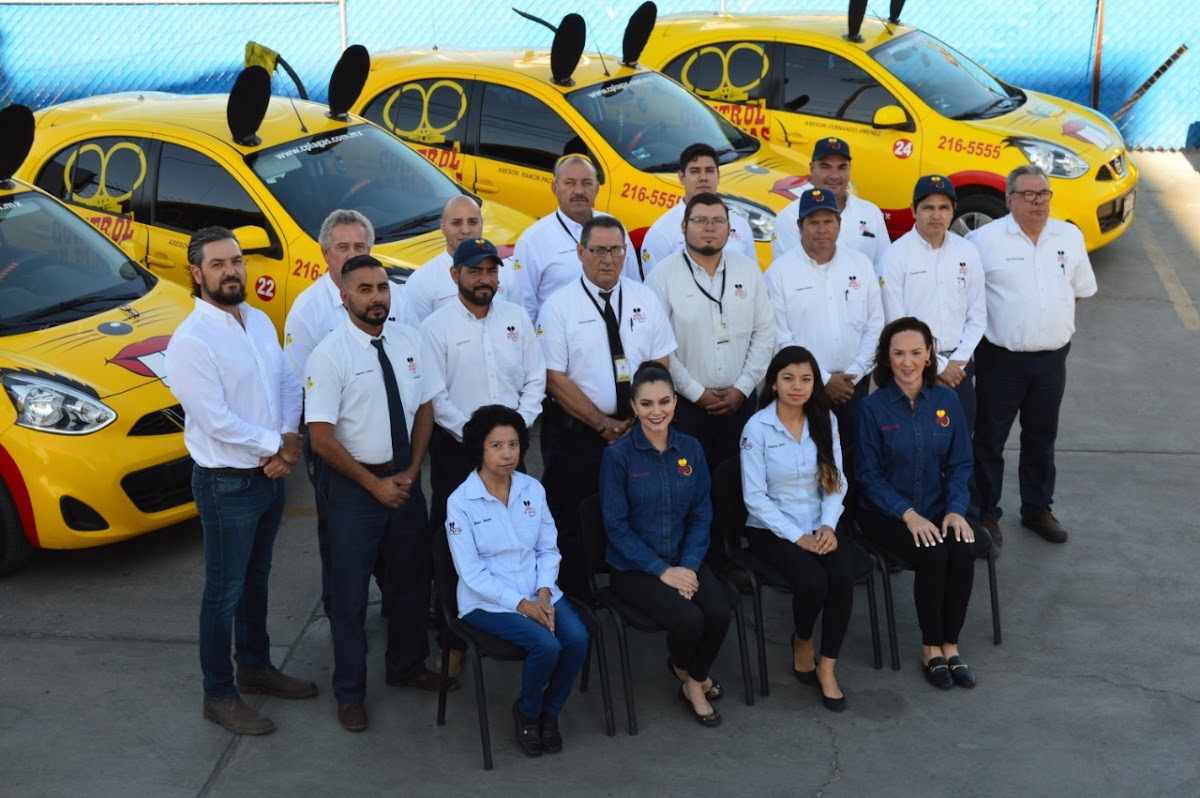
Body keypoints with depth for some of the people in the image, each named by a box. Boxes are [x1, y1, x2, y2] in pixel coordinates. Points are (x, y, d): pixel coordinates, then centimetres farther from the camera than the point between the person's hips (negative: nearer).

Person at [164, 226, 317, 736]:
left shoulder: (260, 322, 5)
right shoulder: (191, 341, -19)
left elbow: (288, 384, 6)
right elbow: (216, 421, -23)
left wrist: (286, 444, -10)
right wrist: (276, 445, -13)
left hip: (270, 475, 7)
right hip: (227, 483, -7)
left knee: (256, 579, 22)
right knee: (224, 591, 5)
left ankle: (256, 666, 38)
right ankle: (219, 695, 18)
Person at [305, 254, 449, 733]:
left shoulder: (409, 341, 0)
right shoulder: (330, 355, -15)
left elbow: (424, 407, 7)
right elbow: (321, 439, -15)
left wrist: (411, 472, -3)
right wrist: (374, 484, -13)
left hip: (405, 479, 5)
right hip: (354, 486, -5)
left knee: (411, 580, 18)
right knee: (350, 592, 6)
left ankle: (407, 667, 40)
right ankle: (350, 693, 23)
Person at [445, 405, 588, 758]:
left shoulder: (532, 489, 4)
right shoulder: (460, 501, -10)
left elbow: (548, 548, 8)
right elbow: (471, 573, -12)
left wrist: (544, 593, -10)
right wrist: (520, 604, -18)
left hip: (538, 593, 5)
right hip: (487, 600, -4)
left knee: (577, 638, -22)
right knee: (546, 645, -27)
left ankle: (550, 711, 6)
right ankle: (527, 712, 4)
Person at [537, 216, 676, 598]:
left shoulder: (644, 299, 5)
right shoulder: (558, 306, -6)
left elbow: (660, 365, 5)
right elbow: (555, 380, -9)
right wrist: (604, 425, -11)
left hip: (640, 429, 3)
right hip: (578, 433, -3)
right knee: (575, 522, 3)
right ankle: (576, 604, 17)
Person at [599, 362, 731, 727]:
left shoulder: (691, 448, 2)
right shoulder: (618, 456, -11)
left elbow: (701, 514, 4)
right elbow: (617, 526, -11)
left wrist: (689, 565, -11)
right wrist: (662, 570, -17)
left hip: (684, 560, 4)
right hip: (634, 566, -4)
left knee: (720, 612, -22)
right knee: (689, 618, -26)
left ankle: (694, 680, 9)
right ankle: (682, 668, 13)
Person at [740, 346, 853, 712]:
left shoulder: (825, 420, 4)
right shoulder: (757, 428, -9)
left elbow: (836, 481, 4)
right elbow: (755, 497, -11)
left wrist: (828, 525, -12)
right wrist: (797, 536, -17)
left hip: (819, 526, 4)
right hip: (773, 528, -3)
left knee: (843, 576, -26)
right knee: (813, 580, -28)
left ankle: (827, 667, -12)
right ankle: (802, 642, 5)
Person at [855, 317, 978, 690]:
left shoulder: (947, 401, 3)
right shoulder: (872, 407, -7)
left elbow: (960, 464, 6)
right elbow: (869, 475, -7)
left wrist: (955, 510, -10)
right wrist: (908, 515, -18)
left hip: (937, 509, 3)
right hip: (886, 514, -3)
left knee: (963, 550, -26)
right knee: (932, 555, -28)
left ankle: (950, 645, -9)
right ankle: (931, 648, -8)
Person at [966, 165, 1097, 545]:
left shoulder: (1071, 237, 5)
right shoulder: (985, 239, -11)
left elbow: (1080, 288, 17)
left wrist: (1056, 316, 8)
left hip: (1052, 357, 4)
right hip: (1001, 358, -4)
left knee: (1042, 438, 17)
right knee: (990, 439, 5)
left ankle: (1037, 509, 32)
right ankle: (985, 513, 19)